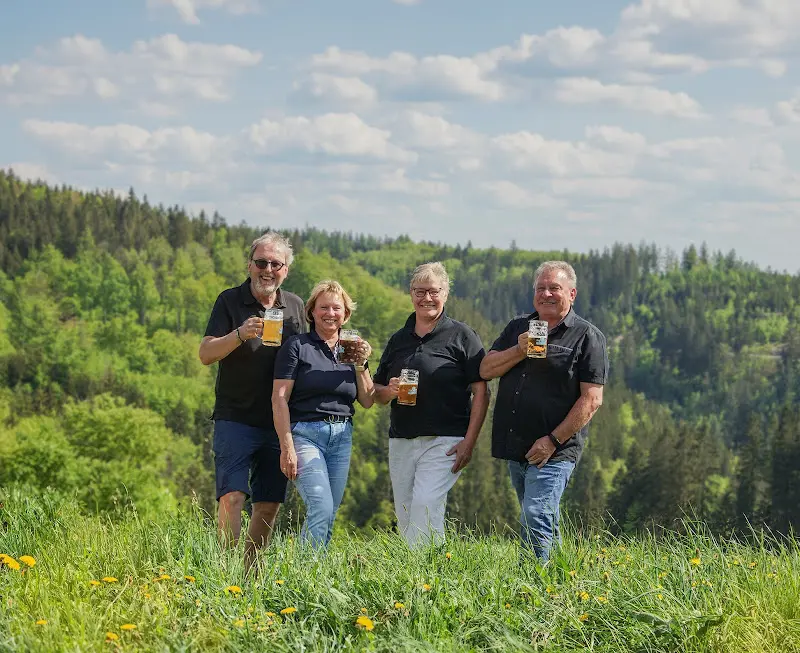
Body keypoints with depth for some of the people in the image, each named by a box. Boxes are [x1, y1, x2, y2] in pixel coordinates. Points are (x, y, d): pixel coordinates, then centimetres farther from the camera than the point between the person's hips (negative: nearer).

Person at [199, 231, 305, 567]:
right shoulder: (230, 301, -2)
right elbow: (206, 354, -9)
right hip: (235, 419, -4)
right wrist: (239, 334, -25)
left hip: (278, 422, 4)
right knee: (232, 497, -15)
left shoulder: (295, 306, 11)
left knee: (269, 506, 6)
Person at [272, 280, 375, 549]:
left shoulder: (352, 349, 14)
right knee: (321, 509, -19)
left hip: (342, 436, 6)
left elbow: (367, 401, 13)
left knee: (329, 515, 4)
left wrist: (361, 364, -2)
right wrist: (287, 447, -14)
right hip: (305, 433, -6)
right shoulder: (297, 346, -2)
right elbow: (279, 399, -7)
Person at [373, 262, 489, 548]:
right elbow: (376, 393, 20)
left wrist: (469, 441, -12)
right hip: (401, 441, 6)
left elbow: (481, 392, -3)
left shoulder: (461, 336, 1)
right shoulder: (398, 340, 15)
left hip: (444, 441, -6)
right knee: (405, 515, 5)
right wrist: (389, 391, -5)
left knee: (425, 505, -20)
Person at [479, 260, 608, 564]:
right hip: (515, 448, 6)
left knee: (535, 519, -19)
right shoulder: (517, 328, 16)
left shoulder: (587, 336, -2)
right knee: (544, 525, 15)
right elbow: (486, 369, 7)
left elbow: (591, 399, -9)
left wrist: (554, 440, -16)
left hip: (554, 451, -6)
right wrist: (520, 351, -11)